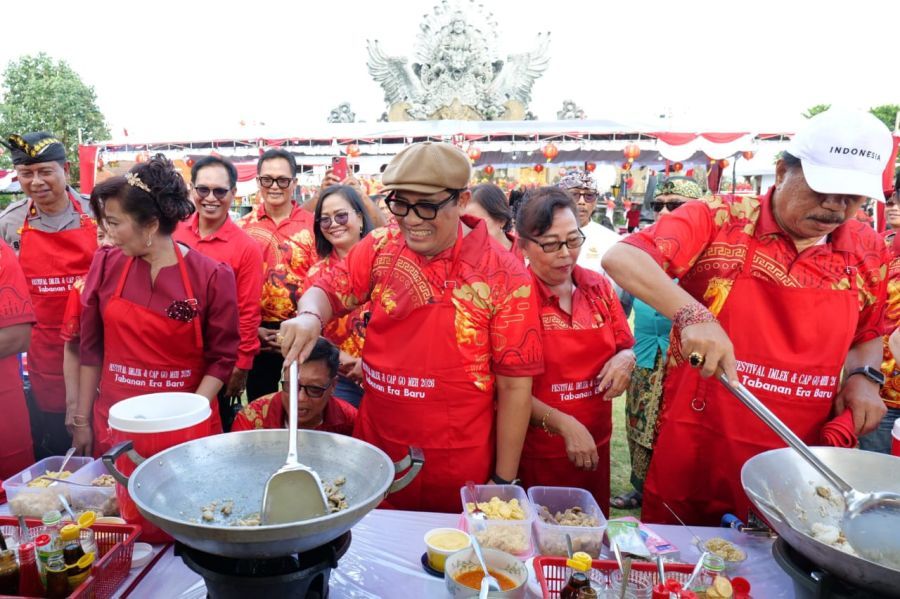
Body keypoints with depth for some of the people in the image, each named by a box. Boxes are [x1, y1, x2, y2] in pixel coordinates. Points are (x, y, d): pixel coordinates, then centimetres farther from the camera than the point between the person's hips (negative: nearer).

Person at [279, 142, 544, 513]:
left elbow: (514, 385, -10)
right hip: (374, 452, 4)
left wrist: (503, 482, -7)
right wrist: (310, 316, -21)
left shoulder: (504, 276, -13)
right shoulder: (381, 247, -2)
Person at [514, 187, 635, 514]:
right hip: (536, 452, -5)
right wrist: (563, 425, -21)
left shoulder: (599, 286, 1)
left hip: (595, 445, 5)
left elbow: (625, 349, 11)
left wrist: (625, 360, -11)